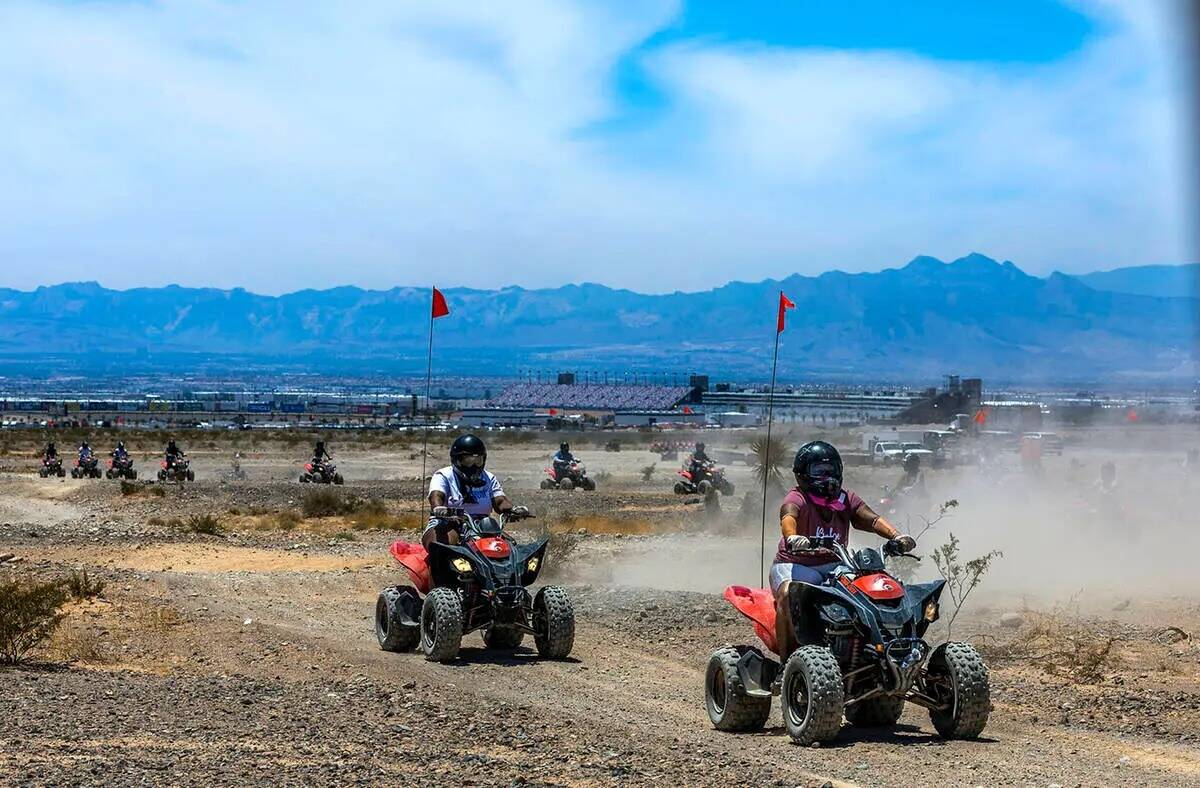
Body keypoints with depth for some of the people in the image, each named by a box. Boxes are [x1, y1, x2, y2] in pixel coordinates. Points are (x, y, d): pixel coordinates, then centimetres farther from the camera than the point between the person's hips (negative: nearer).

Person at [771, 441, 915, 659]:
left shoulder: (846, 499, 8)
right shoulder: (797, 499, -8)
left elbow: (871, 519, -8)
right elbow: (788, 516, -32)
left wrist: (897, 536, -28)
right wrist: (791, 537, -56)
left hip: (833, 565, 5)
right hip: (794, 564, -5)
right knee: (788, 594, -35)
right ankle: (786, 660, -27)